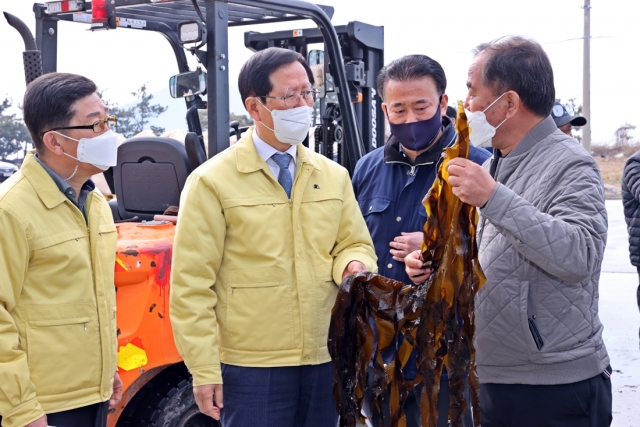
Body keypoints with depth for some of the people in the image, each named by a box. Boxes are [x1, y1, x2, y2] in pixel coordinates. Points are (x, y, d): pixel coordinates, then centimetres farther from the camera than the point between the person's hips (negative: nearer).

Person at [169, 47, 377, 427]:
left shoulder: (333, 177, 10)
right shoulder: (213, 182, -5)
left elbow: (355, 244, 16)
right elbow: (191, 285, -7)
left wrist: (353, 265, -9)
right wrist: (205, 372, -11)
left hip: (326, 362, 5)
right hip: (253, 368, -4)